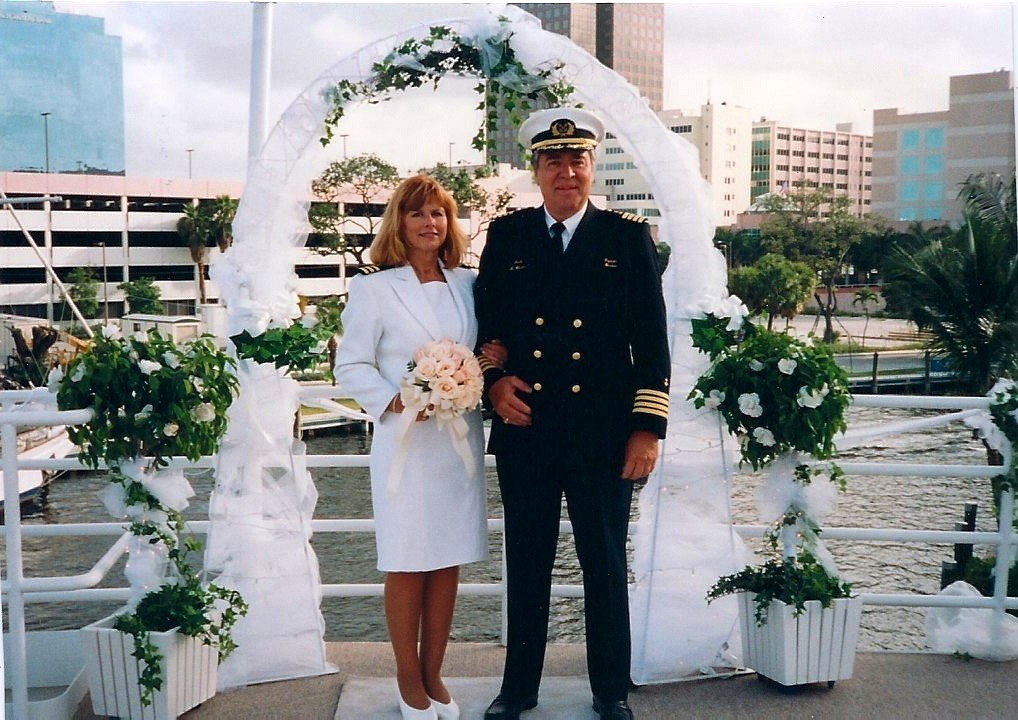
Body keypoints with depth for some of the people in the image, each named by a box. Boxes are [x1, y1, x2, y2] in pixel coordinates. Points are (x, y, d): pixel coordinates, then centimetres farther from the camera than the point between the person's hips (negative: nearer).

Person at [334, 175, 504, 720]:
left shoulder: (468, 285, 10)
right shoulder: (374, 288, -3)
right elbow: (351, 367, -4)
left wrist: (492, 360, -4)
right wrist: (396, 402, -20)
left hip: (460, 439, 4)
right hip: (404, 440, -4)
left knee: (448, 562, 9)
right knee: (407, 565, 3)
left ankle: (433, 675, 23)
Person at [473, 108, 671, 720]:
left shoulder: (629, 237, 2)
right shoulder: (505, 236, 8)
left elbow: (652, 341, 0)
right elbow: (486, 322, 14)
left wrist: (648, 428, -5)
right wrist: (495, 380, -5)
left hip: (604, 435, -1)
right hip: (525, 431, 2)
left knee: (606, 567, 9)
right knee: (527, 566, 11)